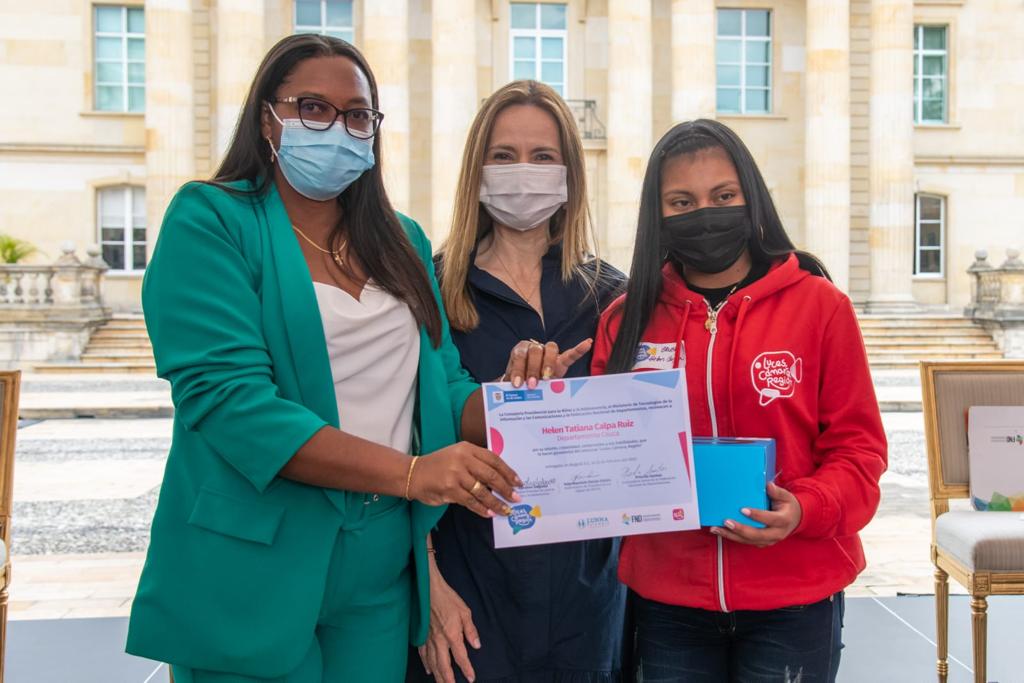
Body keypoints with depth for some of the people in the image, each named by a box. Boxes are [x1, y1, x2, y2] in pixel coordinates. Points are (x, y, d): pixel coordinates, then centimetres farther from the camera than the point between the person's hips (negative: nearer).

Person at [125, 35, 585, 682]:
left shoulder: (403, 241, 9)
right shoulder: (212, 221, -7)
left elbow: (443, 389, 8)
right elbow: (226, 396, -19)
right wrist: (408, 472, -26)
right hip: (255, 573, -5)